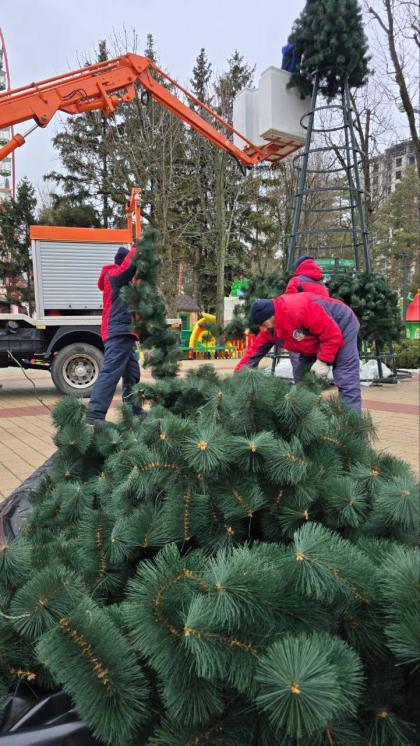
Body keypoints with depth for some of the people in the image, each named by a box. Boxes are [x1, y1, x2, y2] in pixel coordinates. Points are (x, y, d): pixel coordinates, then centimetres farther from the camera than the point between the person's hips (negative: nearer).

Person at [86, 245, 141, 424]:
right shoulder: (114, 274, -7)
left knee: (132, 374, 14)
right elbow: (131, 262, -17)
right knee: (111, 372, -16)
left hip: (123, 333, 10)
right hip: (118, 333, -10)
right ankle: (95, 413, -20)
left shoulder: (120, 279, 22)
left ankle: (134, 411, 21)